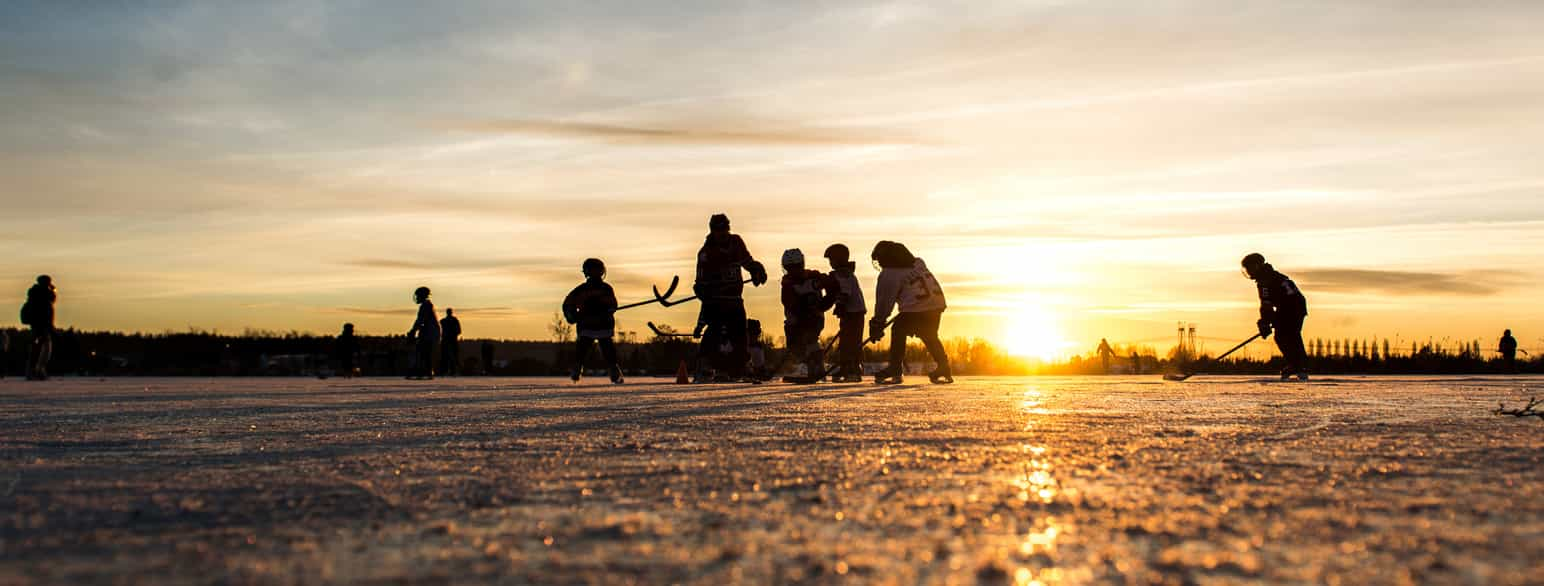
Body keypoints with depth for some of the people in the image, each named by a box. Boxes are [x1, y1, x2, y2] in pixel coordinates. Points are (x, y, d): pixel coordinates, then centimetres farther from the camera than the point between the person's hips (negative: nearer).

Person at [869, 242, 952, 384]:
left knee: (898, 331, 8)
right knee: (930, 336, 24)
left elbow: (884, 300, 1)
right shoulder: (918, 262, 18)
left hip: (916, 308, -7)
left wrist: (877, 324, 9)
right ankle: (944, 369, 22)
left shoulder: (888, 275, -1)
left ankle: (895, 371, 3)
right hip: (937, 304, 7)